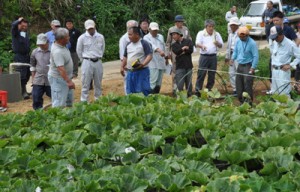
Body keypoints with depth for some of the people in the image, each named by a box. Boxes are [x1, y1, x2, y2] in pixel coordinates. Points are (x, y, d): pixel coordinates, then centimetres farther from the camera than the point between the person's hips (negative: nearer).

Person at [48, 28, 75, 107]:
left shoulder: (62, 46, 1)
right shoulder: (57, 51, -30)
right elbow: (60, 68, -35)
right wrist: (69, 81, -39)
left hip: (65, 78, 11)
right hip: (58, 79, -11)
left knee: (68, 101, 21)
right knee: (59, 104, -9)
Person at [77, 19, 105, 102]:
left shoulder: (100, 37, 1)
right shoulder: (82, 38, -6)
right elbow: (79, 51, 5)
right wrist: (84, 60, 10)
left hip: (98, 62, 3)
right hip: (87, 62, -3)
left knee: (98, 84, 11)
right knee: (85, 84, -1)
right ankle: (84, 102, 3)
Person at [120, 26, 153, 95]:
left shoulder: (144, 43, -7)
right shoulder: (128, 45, 15)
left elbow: (149, 55, -14)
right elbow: (125, 57, 25)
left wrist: (143, 64, -29)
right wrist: (122, 67, 16)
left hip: (141, 71, -7)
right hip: (130, 72, 7)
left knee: (143, 92, -9)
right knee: (130, 92, 9)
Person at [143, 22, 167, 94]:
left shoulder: (161, 37, 18)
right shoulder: (146, 38, -3)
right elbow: (151, 46, -23)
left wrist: (165, 58, 24)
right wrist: (159, 51, -39)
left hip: (161, 63, 6)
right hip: (153, 64, -6)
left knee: (159, 82, 9)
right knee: (153, 81, -13)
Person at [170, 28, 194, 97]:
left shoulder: (188, 41, 9)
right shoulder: (174, 45, 11)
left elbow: (191, 50, -6)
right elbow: (176, 52, -8)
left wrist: (182, 52, -4)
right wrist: (184, 48, -6)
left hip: (189, 66, 0)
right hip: (180, 67, 0)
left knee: (189, 84, 6)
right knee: (180, 85, -10)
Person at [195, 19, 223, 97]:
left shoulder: (217, 34, 13)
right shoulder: (201, 33, 2)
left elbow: (221, 45, 15)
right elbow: (197, 43, -10)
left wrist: (217, 43, -9)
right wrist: (202, 46, -33)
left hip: (213, 56, 4)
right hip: (204, 56, -4)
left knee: (212, 75, 7)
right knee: (201, 74, -8)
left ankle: (209, 90, 17)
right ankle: (197, 91, -5)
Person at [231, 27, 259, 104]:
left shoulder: (252, 43, -15)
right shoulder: (238, 41, 5)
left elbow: (255, 56, -14)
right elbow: (235, 51, 19)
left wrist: (253, 67, -17)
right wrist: (233, 58, 1)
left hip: (248, 66, -7)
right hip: (240, 65, 7)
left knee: (247, 85, -10)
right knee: (239, 83, 10)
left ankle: (249, 102, -4)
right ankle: (241, 100, 22)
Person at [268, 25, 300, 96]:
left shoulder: (290, 44, -14)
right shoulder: (274, 43, 5)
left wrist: (290, 65, -13)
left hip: (283, 71, -7)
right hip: (274, 70, 7)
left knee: (284, 93, -9)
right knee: (274, 93, 15)